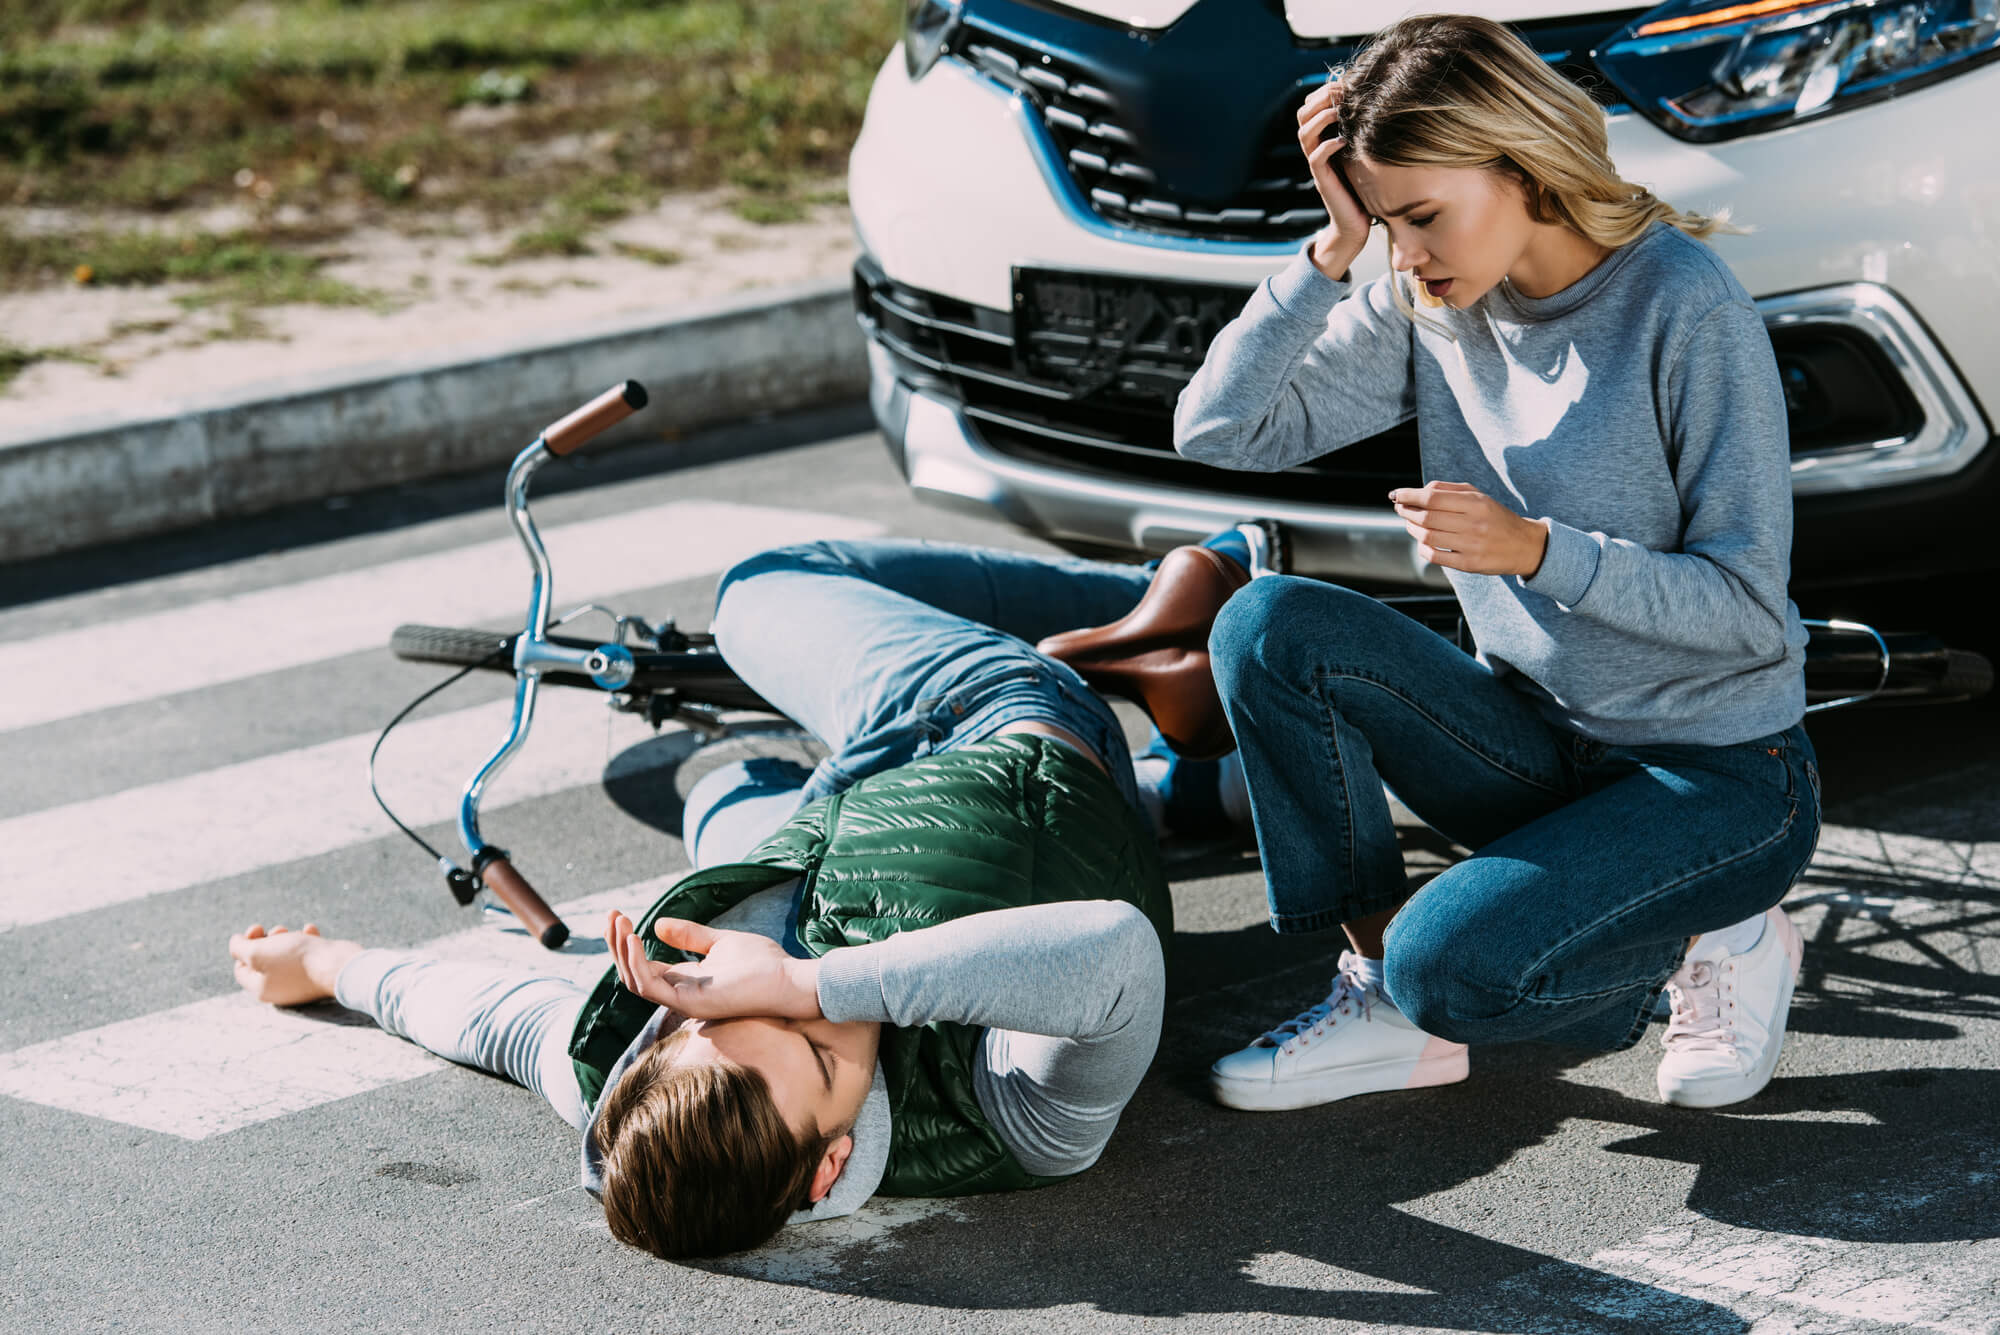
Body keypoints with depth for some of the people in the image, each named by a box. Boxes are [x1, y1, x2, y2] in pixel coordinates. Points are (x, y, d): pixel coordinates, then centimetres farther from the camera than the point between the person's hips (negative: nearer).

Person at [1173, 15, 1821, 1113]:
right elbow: (1217, 429, -8)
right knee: (1268, 628, -17)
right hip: (1540, 749, 6)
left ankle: (1717, 945, 2)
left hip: (1725, 776, -6)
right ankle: (1386, 994, -5)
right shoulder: (1428, 310, -2)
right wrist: (1333, 250, -16)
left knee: (1452, 966, -28)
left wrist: (1537, 549, -30)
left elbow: (1752, 609, -18)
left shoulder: (1688, 308, -19)